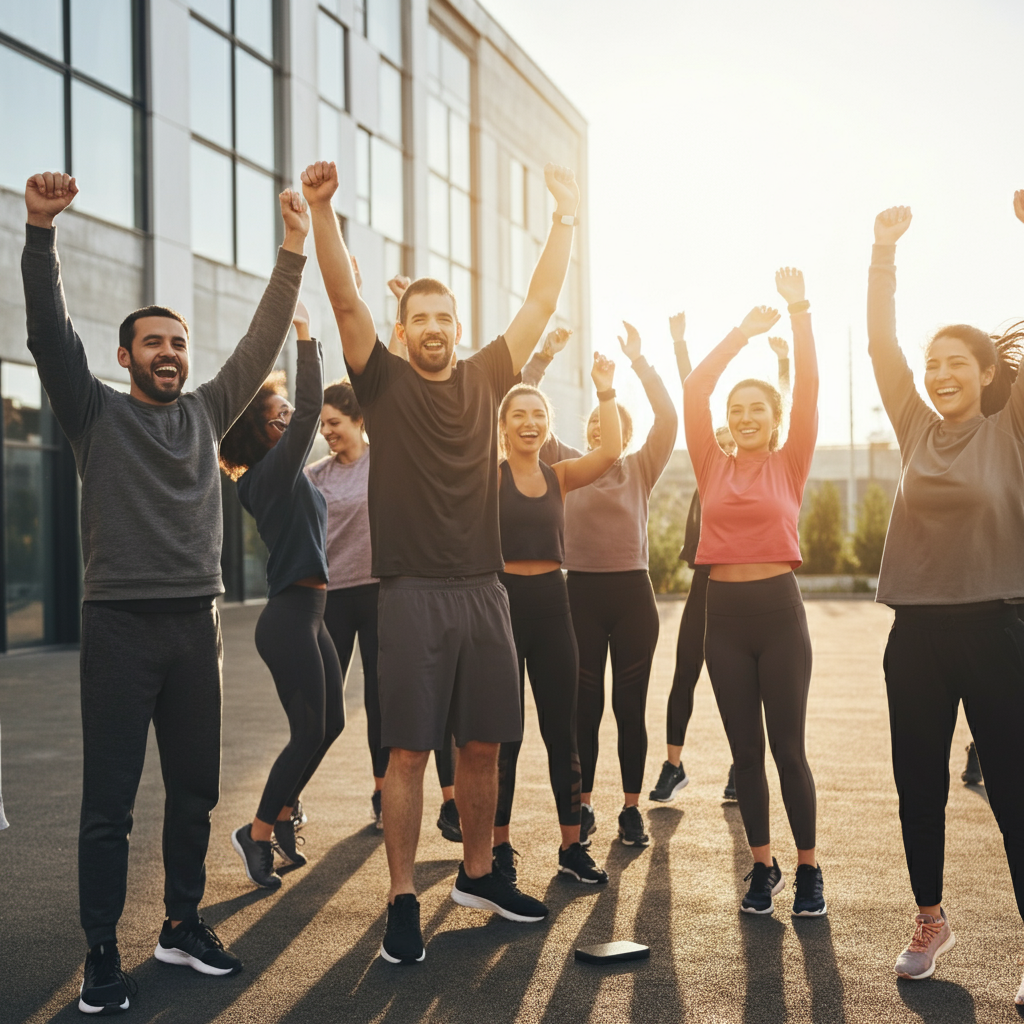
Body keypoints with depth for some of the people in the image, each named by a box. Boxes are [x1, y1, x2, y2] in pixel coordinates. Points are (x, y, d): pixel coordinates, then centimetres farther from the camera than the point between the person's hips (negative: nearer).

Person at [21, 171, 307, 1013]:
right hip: (120, 623, -4)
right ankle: (102, 955, 6)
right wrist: (42, 229, -22)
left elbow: (263, 343, 8)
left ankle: (183, 925, 24)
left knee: (196, 789, 10)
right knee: (109, 799, -2)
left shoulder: (207, 413, 14)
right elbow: (50, 329, -9)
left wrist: (294, 251, -2)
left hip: (196, 623, 4)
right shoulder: (97, 412, 4)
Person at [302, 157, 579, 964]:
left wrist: (566, 218, 8)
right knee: (409, 750, -1)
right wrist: (322, 210, -21)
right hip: (413, 594, -4)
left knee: (483, 745, 12)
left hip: (483, 590, 4)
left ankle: (478, 874, 28)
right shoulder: (384, 382, 1)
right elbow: (346, 300, -11)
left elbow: (542, 302, 11)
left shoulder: (486, 378, 10)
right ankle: (404, 903, 8)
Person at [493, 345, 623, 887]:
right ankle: (499, 847, 17)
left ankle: (572, 845, 18)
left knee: (562, 733, 8)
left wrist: (605, 393, -10)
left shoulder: (559, 476, 9)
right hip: (502, 600, -3)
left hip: (551, 603, 3)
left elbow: (609, 451, -6)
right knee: (502, 734, 5)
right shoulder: (489, 474, 0)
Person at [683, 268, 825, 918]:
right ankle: (763, 866, 20)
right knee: (746, 751, 8)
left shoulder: (789, 466, 3)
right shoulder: (713, 467, 7)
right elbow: (694, 391, 0)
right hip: (724, 611, 3)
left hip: (779, 609, -2)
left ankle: (809, 870, 13)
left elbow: (809, 388, -6)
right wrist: (743, 333, 0)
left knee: (788, 748, 1)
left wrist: (799, 311, -8)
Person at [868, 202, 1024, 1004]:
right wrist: (884, 255, -4)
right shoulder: (917, 428, 8)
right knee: (919, 786, 11)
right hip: (918, 628, 4)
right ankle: (931, 920, 30)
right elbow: (882, 346, 3)